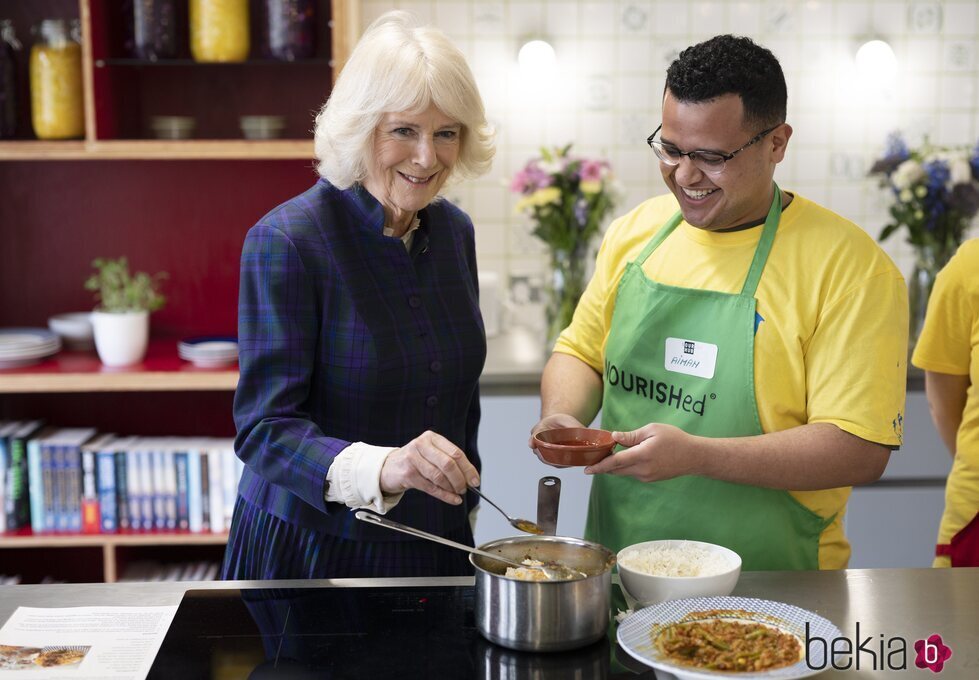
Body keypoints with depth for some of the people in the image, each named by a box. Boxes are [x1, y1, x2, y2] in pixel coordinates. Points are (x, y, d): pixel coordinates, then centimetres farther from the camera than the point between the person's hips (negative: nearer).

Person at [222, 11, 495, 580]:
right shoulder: (286, 240, -19)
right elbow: (264, 428, -22)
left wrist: (462, 500, 15)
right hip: (313, 548, -5)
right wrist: (379, 468, -38)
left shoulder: (454, 231, 1)